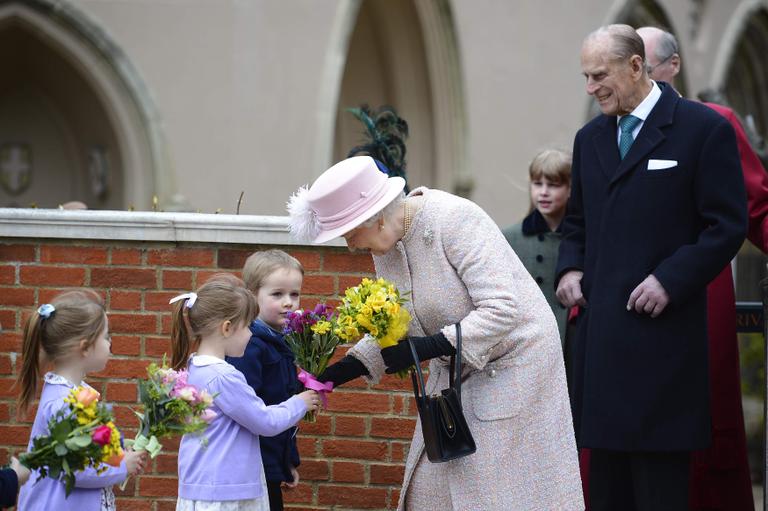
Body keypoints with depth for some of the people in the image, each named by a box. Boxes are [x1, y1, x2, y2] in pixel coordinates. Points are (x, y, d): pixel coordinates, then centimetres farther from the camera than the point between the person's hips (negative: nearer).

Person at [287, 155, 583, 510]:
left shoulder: (454, 220, -24)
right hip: (457, 371, 8)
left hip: (513, 359, -8)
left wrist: (428, 347, -32)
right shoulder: (385, 245, -1)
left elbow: (503, 309, -29)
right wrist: (337, 373, -2)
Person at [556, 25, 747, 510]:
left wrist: (670, 280, -16)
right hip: (601, 328, 6)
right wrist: (570, 269, 6)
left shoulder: (704, 128, -4)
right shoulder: (590, 138, 16)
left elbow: (727, 227, -6)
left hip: (662, 331, -6)